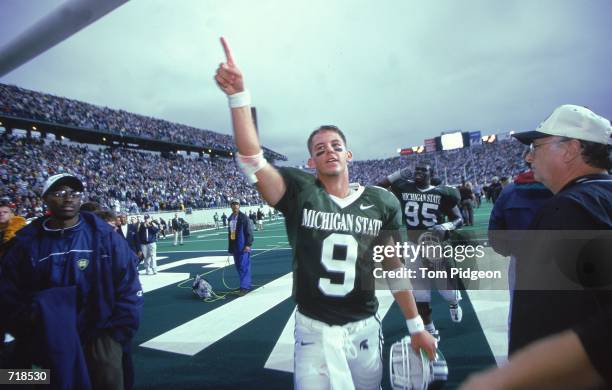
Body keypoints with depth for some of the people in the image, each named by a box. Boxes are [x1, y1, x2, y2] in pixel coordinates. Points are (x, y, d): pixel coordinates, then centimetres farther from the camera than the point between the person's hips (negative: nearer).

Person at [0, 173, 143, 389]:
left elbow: (129, 289, -4)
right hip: (48, 340, 1)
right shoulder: (26, 242, 0)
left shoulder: (104, 236, -5)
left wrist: (115, 337, -8)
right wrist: (31, 336, -6)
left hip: (98, 335, -1)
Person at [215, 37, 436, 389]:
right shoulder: (299, 192, -10)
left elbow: (394, 267, 4)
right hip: (316, 331, -2)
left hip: (365, 328, 3)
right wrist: (239, 95, -34)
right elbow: (253, 161, -25)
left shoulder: (381, 202, -3)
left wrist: (416, 326, 7)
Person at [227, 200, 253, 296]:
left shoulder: (244, 217, -8)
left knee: (244, 266, -7)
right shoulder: (230, 218, 13)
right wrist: (230, 247, 18)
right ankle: (246, 285, 22)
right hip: (234, 246, 7)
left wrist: (248, 245, -18)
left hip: (243, 246, -7)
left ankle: (244, 287, -4)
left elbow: (249, 232, -12)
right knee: (238, 266, 11)